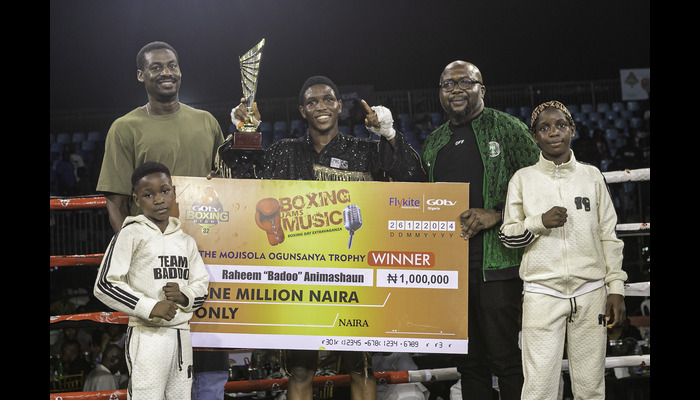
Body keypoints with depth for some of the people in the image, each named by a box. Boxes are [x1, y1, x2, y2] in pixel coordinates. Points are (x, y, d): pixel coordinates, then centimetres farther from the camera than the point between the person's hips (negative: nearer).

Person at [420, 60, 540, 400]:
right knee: (468, 361, 9)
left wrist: (495, 215, -14)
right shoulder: (433, 143, 19)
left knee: (505, 357, -6)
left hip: (496, 261, -5)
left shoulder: (507, 129, 2)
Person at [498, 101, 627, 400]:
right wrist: (540, 222, -11)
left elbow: (609, 236, 10)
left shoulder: (592, 176, 9)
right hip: (542, 293, -1)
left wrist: (616, 288, 4)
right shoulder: (523, 179, 6)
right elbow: (507, 236, 7)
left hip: (591, 292, 1)